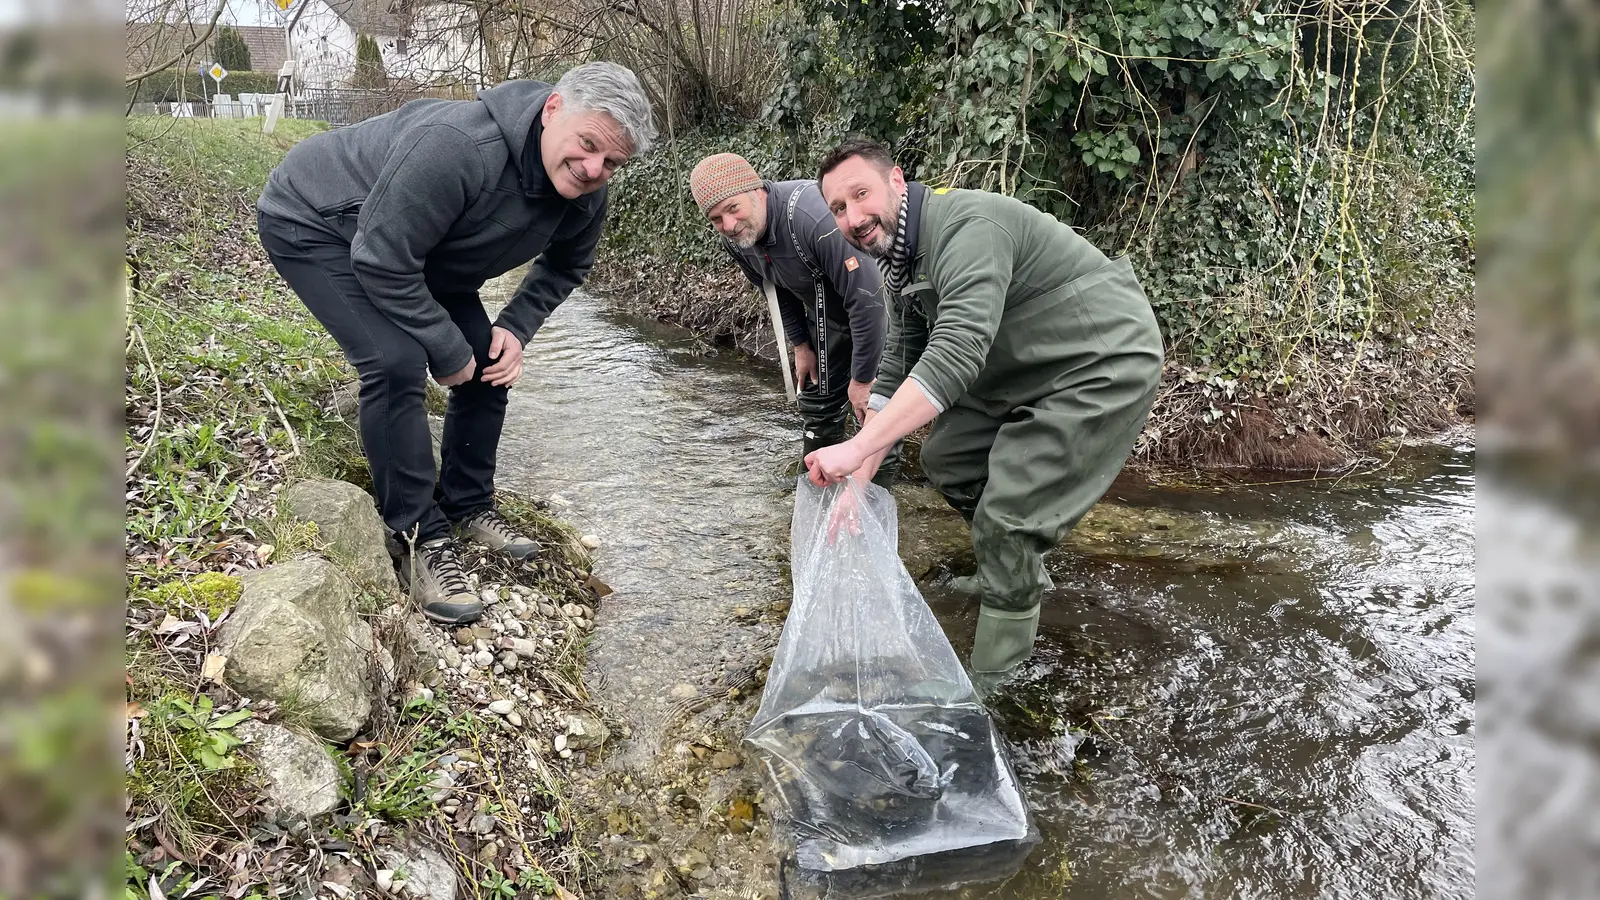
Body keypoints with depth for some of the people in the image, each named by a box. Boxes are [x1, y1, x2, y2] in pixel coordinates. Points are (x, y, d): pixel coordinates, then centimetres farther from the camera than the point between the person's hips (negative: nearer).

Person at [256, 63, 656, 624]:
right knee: (398, 363, -26)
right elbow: (381, 261, -34)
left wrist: (517, 327, -8)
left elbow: (565, 266, 8)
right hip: (311, 223, -8)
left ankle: (467, 508, 21)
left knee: (489, 361, 2)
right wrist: (446, 351, -25)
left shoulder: (585, 198, -15)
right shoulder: (460, 147, -40)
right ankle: (419, 540, -12)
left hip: (412, 249, 8)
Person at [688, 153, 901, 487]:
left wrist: (861, 378, -29)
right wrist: (801, 346, 6)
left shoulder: (812, 218, -40)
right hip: (824, 309, 8)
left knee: (873, 403, -14)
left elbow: (866, 297, -36)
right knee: (815, 398, 17)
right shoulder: (735, 238, -13)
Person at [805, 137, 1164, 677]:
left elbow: (955, 356, -39)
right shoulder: (900, 260, 4)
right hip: (1029, 372, 10)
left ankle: (991, 682, 1)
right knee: (946, 459, 15)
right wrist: (856, 481, -3)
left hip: (1106, 364, -10)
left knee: (1007, 515, -16)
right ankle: (1024, 572, 37)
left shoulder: (967, 227, -28)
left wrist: (856, 448, -40)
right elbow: (896, 373, 5)